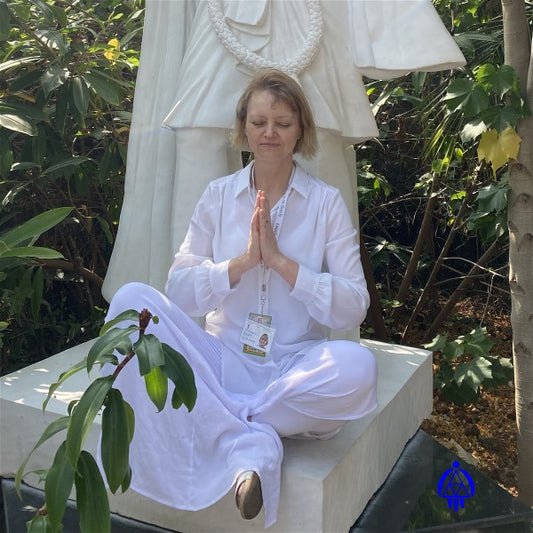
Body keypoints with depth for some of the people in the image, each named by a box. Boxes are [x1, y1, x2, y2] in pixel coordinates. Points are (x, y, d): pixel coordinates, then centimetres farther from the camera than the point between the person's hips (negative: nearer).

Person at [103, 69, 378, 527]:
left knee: (356, 365, -33)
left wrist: (281, 260, -13)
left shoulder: (326, 202, 4)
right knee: (134, 300, -22)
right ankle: (251, 447, -27)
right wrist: (244, 260, -14)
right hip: (224, 360, 2)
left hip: (295, 366, -1)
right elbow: (178, 292, -1)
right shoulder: (219, 196, 8)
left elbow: (354, 307, -6)